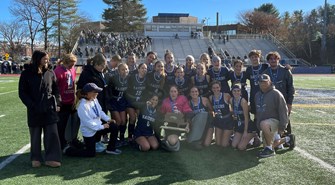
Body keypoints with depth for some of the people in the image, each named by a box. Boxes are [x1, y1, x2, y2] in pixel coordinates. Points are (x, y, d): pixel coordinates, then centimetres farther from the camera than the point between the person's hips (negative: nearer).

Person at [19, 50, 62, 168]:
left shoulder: (50, 73, 4)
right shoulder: (26, 74, -3)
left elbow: (56, 90, 12)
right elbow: (22, 93, -2)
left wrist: (57, 104, 0)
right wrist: (32, 106, -11)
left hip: (50, 109, 2)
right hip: (34, 110, -2)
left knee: (52, 134, -1)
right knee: (35, 135, 8)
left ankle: (51, 158, 6)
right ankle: (35, 158, 21)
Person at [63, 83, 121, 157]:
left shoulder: (94, 100, -2)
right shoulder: (83, 106, -28)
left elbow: (100, 112, 11)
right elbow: (88, 122, -28)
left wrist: (108, 119, -4)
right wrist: (102, 127, -23)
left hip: (98, 125, 8)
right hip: (89, 131, -8)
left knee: (114, 127, -8)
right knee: (91, 153, 1)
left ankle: (111, 148, 10)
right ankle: (68, 150, 19)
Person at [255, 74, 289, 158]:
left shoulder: (276, 94, -12)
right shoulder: (257, 95, 11)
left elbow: (283, 111, -14)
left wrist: (282, 127, -18)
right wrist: (257, 124, 20)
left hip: (274, 120, -8)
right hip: (265, 126, 8)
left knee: (264, 124, -41)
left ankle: (270, 149, -26)